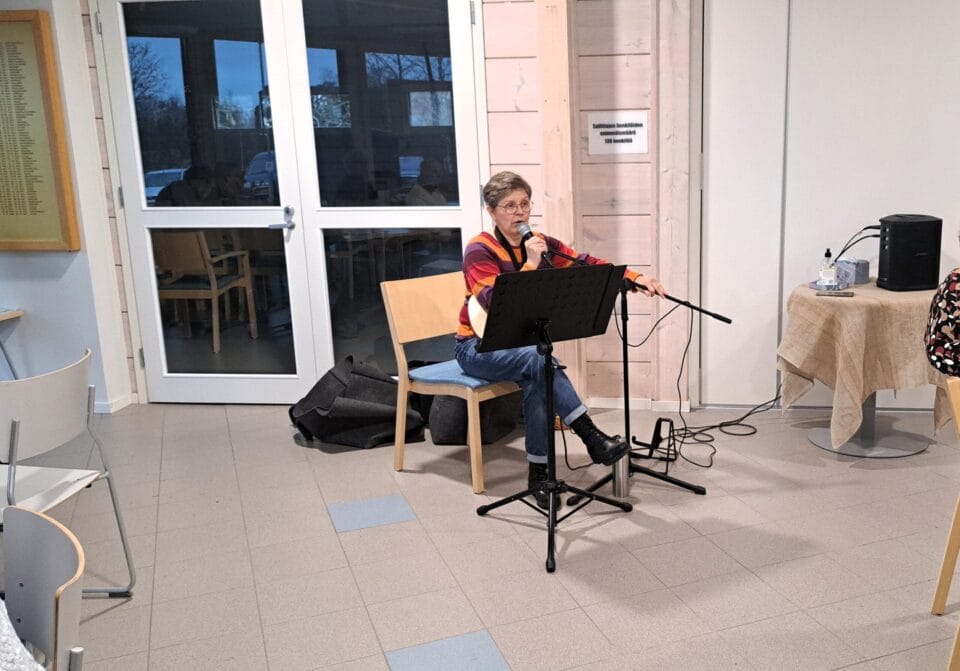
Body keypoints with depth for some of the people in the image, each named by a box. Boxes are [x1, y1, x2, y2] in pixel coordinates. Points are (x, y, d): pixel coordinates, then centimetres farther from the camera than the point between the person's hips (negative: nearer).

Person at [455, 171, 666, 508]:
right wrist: (529, 264, -29)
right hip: (479, 347, -4)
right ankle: (592, 437, -30)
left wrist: (634, 277, -19)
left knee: (536, 382, -30)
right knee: (539, 358, -33)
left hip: (520, 343, 4)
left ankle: (539, 473, -21)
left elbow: (587, 264, -6)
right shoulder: (479, 251, -13)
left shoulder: (539, 243, 4)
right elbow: (497, 305, -27)